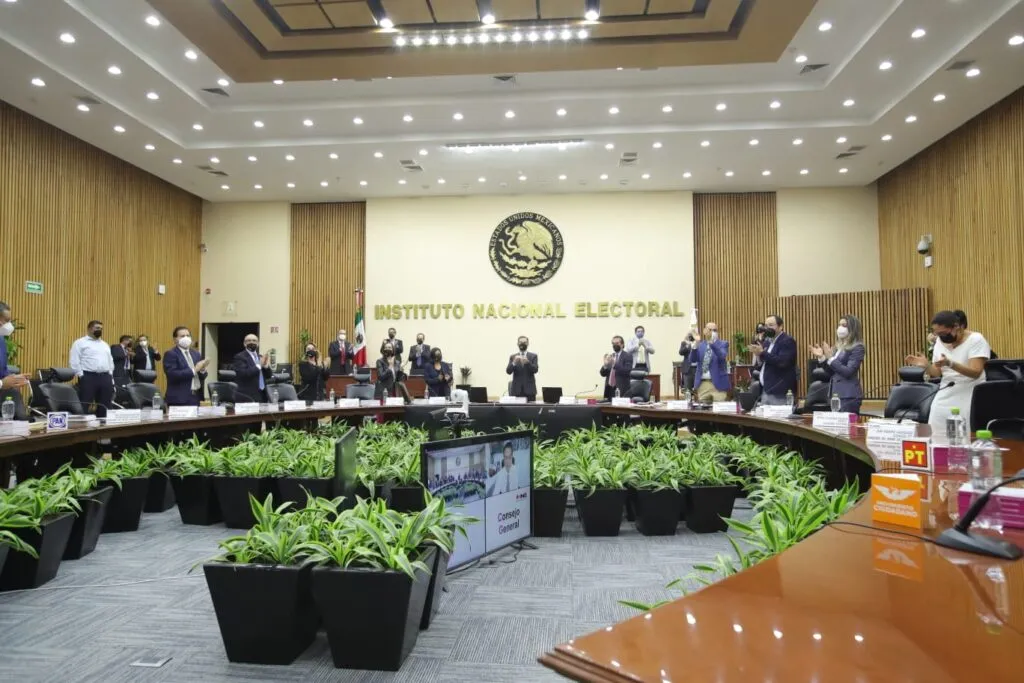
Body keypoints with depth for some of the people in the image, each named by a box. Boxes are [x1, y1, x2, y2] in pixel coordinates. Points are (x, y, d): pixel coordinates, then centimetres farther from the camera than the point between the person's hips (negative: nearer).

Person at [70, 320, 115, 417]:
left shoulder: (104, 344, 20)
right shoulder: (80, 343, 0)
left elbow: (110, 361, 22)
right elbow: (74, 362, -6)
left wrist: (110, 375, 11)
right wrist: (81, 376, -11)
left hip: (105, 377, 6)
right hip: (88, 377, -6)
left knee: (104, 406, 7)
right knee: (84, 406, -5)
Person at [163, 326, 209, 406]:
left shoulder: (196, 353, 14)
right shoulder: (170, 354, -5)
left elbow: (202, 377, 13)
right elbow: (173, 375, -19)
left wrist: (202, 369, -9)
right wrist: (194, 370, -18)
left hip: (195, 398, 6)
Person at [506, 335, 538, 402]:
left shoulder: (533, 356, 7)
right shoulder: (513, 357, 10)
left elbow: (535, 370, -6)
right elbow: (508, 371, -2)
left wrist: (527, 362, -24)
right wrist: (514, 363, -21)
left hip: (529, 389, 0)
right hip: (516, 390, 0)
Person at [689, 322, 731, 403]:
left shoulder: (723, 344, 3)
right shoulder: (699, 345, 9)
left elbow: (722, 356, -18)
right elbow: (693, 360, -6)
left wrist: (712, 343, -32)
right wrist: (696, 344, -19)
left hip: (718, 383, -2)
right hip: (702, 384, 2)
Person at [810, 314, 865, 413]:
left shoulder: (857, 348, -8)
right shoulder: (838, 347, 15)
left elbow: (848, 372, -18)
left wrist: (831, 358, -19)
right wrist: (821, 358, 3)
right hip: (835, 393, 8)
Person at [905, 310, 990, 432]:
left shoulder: (976, 340, -10)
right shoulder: (940, 341, 6)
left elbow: (975, 372, -22)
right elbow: (937, 373, 7)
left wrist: (950, 364, -37)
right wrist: (926, 365, -14)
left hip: (969, 399, -5)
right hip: (945, 398, 5)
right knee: (935, 436, -2)